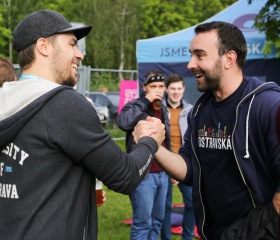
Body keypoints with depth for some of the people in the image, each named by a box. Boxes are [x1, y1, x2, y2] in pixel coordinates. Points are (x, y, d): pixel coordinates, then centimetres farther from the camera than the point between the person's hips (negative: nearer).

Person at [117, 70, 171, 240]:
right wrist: (146, 101, -24)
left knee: (157, 220, 14)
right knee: (143, 222, -4)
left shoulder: (164, 111, 14)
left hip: (162, 174, 7)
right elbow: (123, 122, -31)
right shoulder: (136, 106, -8)